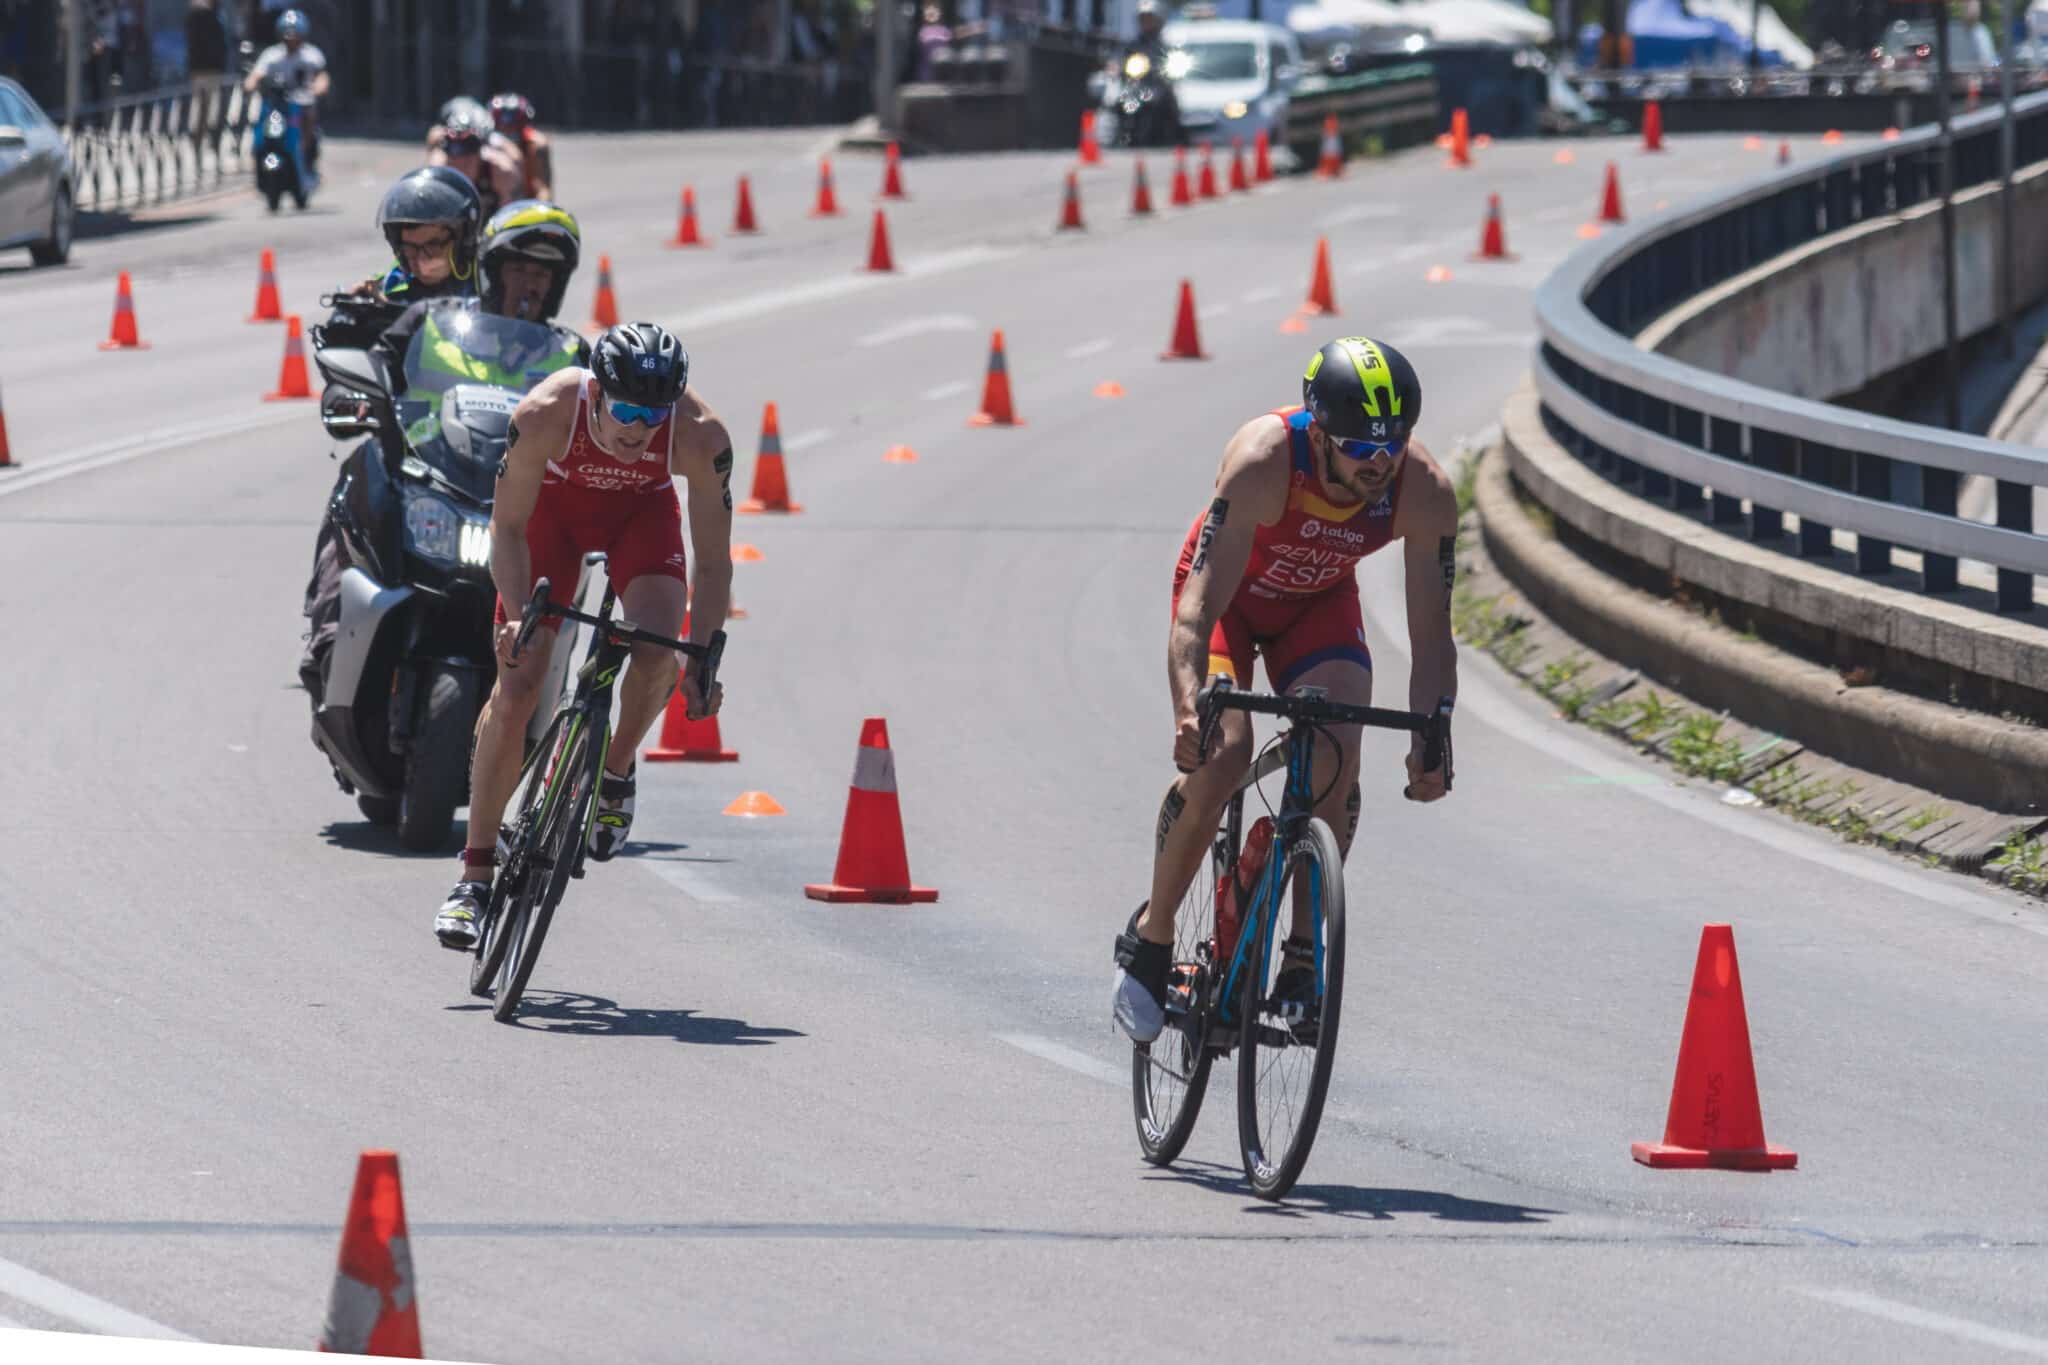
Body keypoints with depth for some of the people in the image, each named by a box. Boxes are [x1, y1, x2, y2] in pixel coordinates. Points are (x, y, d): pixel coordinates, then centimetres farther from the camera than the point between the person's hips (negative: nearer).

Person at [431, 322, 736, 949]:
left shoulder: (701, 437, -33)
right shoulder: (546, 415, -36)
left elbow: (713, 562, -22)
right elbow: (507, 528, -23)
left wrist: (702, 666, -27)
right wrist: (519, 616, -37)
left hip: (641, 511, 1)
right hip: (554, 504, -1)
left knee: (656, 653, -27)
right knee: (516, 685, -11)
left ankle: (615, 774, 5)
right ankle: (474, 876, -5)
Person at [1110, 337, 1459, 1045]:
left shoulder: (1425, 492, -29)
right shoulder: (1262, 460, -38)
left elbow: (1431, 632, -24)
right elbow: (1201, 601, -42)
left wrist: (1430, 738, -39)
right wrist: (1189, 707, -57)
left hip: (1320, 603, 3)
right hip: (1230, 591, -3)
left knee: (1337, 753, -21)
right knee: (1220, 752, -23)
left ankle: (1303, 955, -9)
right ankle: (1151, 937, -4)